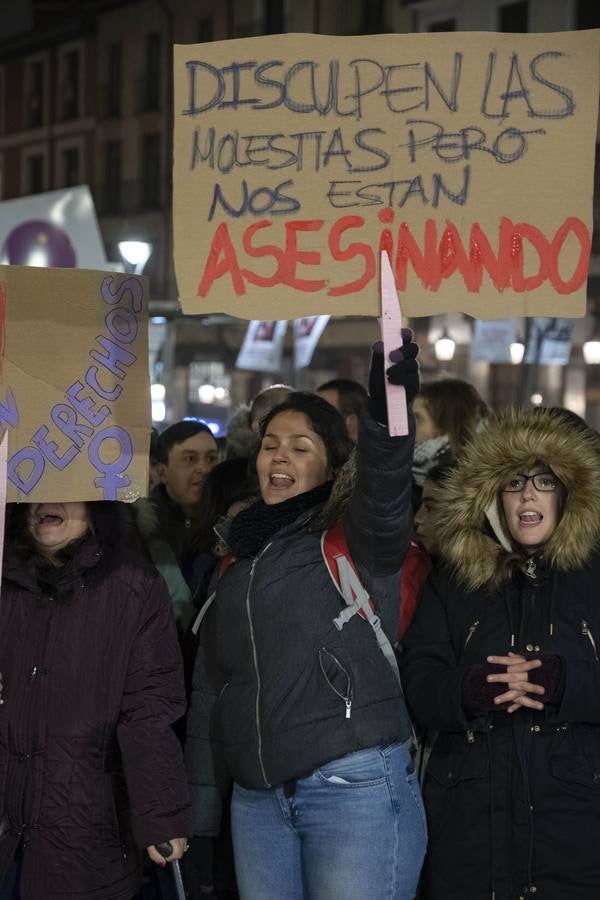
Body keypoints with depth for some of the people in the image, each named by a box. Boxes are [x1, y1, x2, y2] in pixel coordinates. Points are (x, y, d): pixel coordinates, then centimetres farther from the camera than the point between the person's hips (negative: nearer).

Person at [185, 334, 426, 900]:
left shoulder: (357, 544, 2)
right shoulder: (239, 565, 19)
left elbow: (385, 480, -22)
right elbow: (208, 698, 20)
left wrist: (389, 404, -41)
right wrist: (197, 815, 15)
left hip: (356, 787, -6)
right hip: (257, 799, 6)